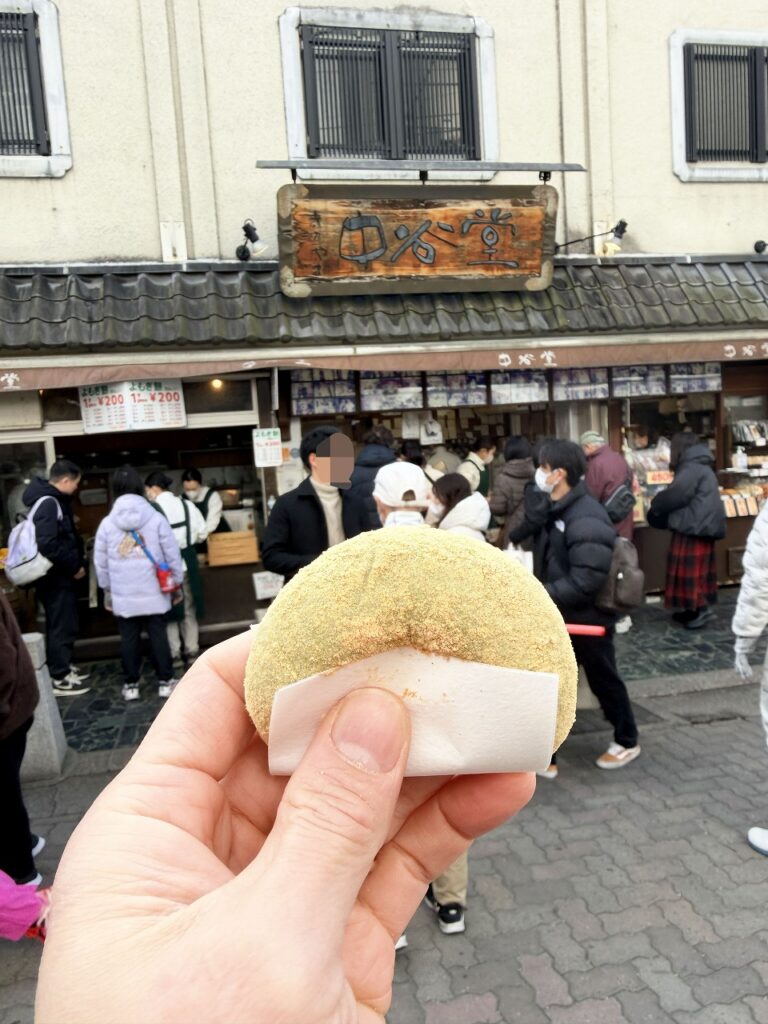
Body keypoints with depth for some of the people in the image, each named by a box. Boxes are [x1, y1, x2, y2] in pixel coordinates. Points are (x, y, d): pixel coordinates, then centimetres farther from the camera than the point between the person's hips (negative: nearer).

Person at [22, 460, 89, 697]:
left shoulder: (54, 501, 11)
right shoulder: (49, 504, -20)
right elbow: (48, 545, -28)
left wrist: (75, 564, 7)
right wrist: (74, 567, -18)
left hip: (60, 575, 10)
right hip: (55, 577, -10)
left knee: (63, 625, 19)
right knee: (62, 627, -1)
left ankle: (62, 667, 31)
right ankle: (59, 679, 8)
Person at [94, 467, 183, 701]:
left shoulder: (107, 524, -2)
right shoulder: (156, 518, -6)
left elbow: (101, 562, 4)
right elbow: (172, 554, -3)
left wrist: (107, 590, 16)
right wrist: (177, 583, 8)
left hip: (123, 594, 1)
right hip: (153, 592, -1)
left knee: (129, 639, 9)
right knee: (158, 635, 6)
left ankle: (131, 684, 16)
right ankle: (165, 681, 12)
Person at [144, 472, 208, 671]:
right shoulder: (188, 506, 0)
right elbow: (202, 534, 6)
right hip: (187, 563, 4)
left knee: (168, 611, 9)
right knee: (189, 609, 16)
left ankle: (174, 656, 11)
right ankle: (192, 652, 21)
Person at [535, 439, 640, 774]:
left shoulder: (586, 519, -26)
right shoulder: (556, 511, 5)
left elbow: (586, 581, -30)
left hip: (588, 619, -9)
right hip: (561, 618, 9)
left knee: (603, 681, 12)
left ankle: (627, 742, 35)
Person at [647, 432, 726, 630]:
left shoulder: (692, 468, -15)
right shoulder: (701, 467, 18)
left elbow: (674, 495, -21)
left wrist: (655, 504, -3)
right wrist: (661, 503, 8)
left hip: (693, 529, -10)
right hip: (700, 527, 10)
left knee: (691, 571, -4)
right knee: (696, 571, 13)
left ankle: (700, 609, 0)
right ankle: (693, 609, 19)